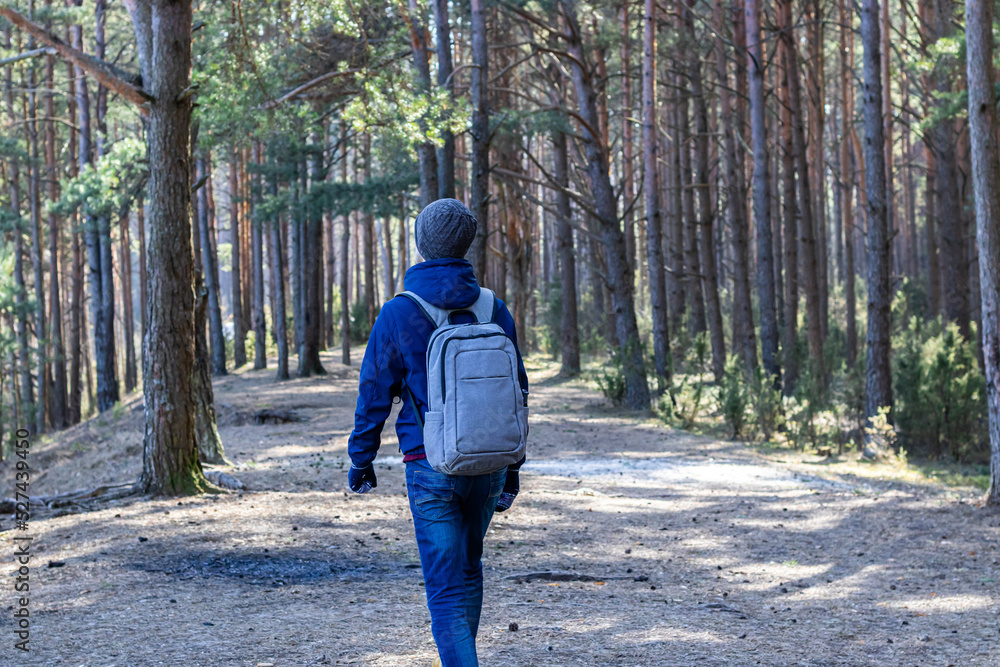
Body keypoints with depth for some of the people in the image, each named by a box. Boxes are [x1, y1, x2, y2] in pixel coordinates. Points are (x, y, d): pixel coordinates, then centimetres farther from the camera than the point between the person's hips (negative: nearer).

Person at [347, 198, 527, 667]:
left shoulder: (398, 314, -9)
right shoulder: (493, 309, 2)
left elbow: (374, 394, -5)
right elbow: (515, 390, 6)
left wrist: (360, 459, 9)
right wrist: (511, 467, 14)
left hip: (430, 467, -4)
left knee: (446, 587, -2)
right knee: (468, 570, 23)